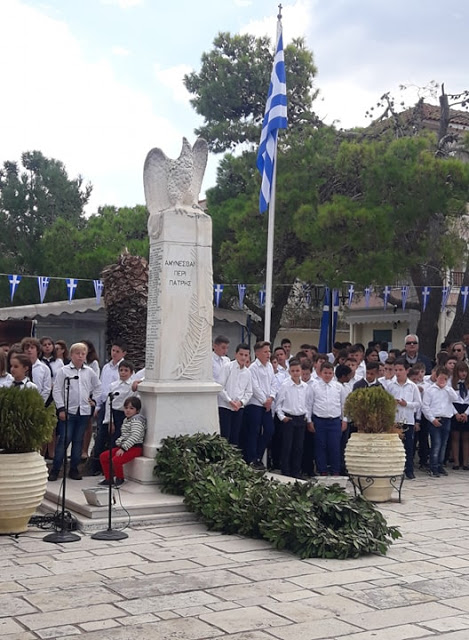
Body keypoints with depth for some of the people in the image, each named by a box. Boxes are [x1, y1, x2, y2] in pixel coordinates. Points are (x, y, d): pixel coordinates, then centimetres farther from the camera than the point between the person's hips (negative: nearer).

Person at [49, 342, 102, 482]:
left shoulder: (89, 372, 8)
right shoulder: (64, 371, -1)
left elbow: (98, 387, 22)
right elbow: (57, 390, -3)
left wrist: (94, 400, 11)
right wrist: (61, 408, -8)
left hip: (84, 411, 3)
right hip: (68, 410, -3)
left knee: (78, 441, 8)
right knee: (64, 440, -7)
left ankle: (74, 469, 16)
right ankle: (55, 469, 0)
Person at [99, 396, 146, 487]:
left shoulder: (137, 420, -13)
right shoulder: (126, 420, 18)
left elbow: (134, 436, -25)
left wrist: (123, 448, -27)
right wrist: (118, 443, 9)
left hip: (135, 447, -10)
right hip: (123, 446, 10)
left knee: (116, 460, -30)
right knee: (103, 456, 2)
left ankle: (120, 479, -5)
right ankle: (108, 479, 11)